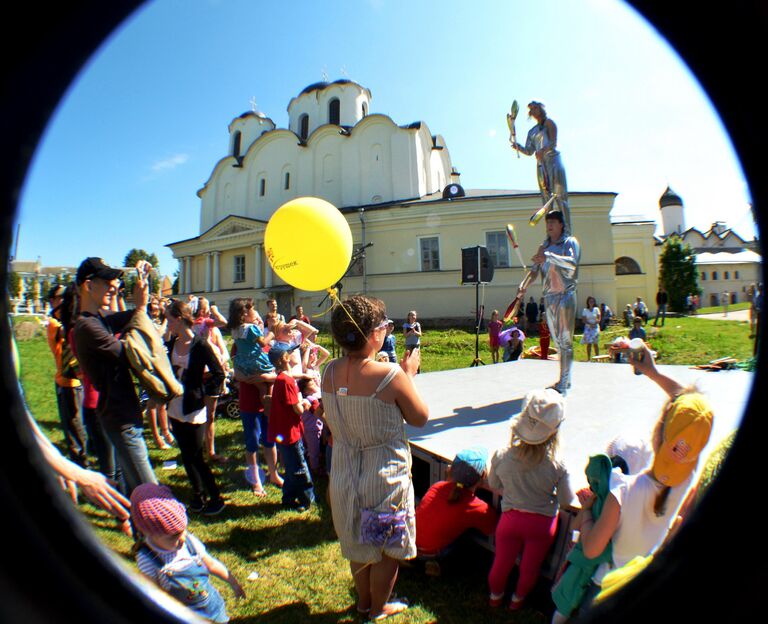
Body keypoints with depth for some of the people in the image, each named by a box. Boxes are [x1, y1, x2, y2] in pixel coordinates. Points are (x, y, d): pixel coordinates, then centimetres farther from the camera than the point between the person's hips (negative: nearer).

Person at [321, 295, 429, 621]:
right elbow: (420, 418, -13)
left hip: (344, 473, 6)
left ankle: (363, 600, 50)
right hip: (384, 475, -5)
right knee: (388, 548, 21)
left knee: (358, 543, 28)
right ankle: (378, 608, 42)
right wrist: (409, 375, -3)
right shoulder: (391, 375, -28)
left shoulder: (330, 372, -10)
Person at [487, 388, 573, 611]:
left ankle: (495, 596, 47)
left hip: (510, 518, 1)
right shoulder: (557, 467, -24)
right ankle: (517, 599, 47)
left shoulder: (500, 457, -21)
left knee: (501, 563, 22)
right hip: (542, 524, 0)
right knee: (530, 567, 23)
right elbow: (567, 501, -10)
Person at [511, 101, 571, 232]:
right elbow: (529, 151, 15)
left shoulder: (548, 123, 6)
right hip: (541, 164, 6)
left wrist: (543, 151, -28)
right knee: (546, 199, -1)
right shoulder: (532, 131, 22)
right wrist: (518, 147, -3)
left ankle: (567, 230, -21)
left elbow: (553, 143, -8)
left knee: (559, 196, -15)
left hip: (553, 159, -6)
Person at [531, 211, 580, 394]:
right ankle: (564, 378, 21)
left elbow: (572, 263, -20)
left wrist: (548, 257, -32)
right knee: (557, 340, 11)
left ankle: (564, 382, -7)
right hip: (549, 296, 7)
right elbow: (535, 269, 13)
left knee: (565, 340, -8)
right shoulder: (544, 246, 18)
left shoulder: (569, 242, -1)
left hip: (565, 294, -6)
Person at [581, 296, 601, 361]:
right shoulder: (585, 310, 3)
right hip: (588, 327, 0)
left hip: (595, 327, 0)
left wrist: (594, 323, -18)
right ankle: (588, 358, 3)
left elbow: (599, 319, -1)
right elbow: (584, 320, -3)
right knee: (589, 343, -1)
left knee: (595, 343, -1)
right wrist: (590, 324, -17)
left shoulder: (596, 309, 3)